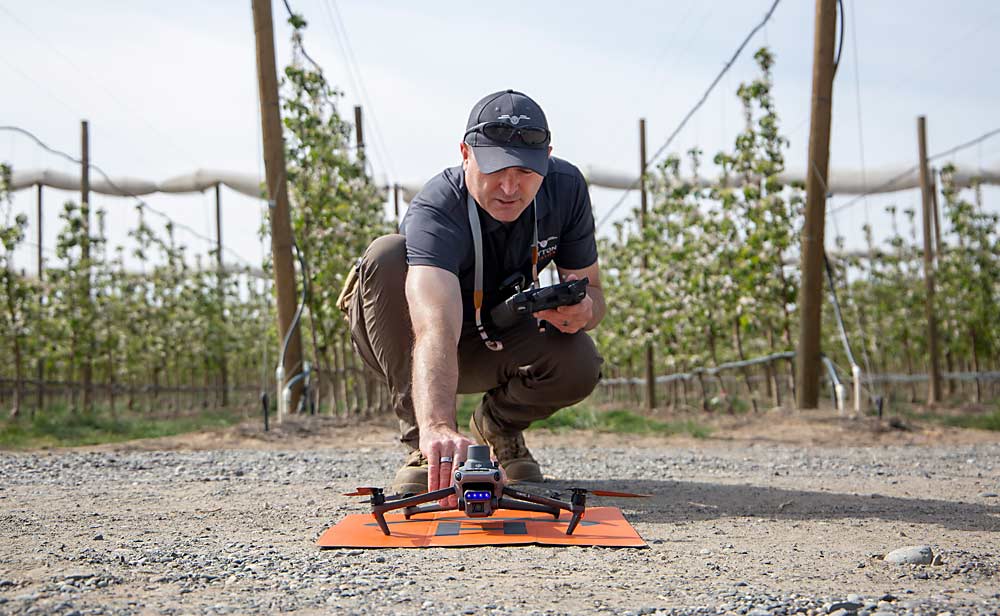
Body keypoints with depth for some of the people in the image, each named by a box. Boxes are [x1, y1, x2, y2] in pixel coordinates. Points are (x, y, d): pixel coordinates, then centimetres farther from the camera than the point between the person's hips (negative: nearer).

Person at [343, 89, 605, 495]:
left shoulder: (566, 188, -17)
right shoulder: (435, 210, -35)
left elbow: (591, 290, -6)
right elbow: (436, 329, -52)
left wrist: (582, 309, -32)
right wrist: (437, 426, -69)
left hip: (495, 341, 3)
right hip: (410, 345, -3)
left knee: (578, 363, -29)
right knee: (388, 255, -34)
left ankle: (499, 424, 7)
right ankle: (423, 440, -24)